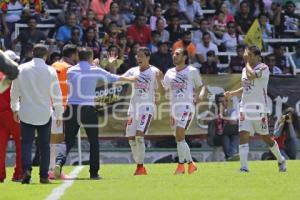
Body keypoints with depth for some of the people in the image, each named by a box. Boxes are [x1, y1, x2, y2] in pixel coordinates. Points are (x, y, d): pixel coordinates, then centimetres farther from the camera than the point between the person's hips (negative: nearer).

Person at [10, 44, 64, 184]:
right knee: (44, 145, 9)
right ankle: (44, 176, 9)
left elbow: (14, 92, 5)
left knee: (26, 142, 3)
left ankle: (27, 168, -20)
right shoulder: (50, 71, -6)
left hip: (26, 113, 1)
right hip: (44, 114, 0)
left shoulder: (22, 69, -2)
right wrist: (59, 114, 6)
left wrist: (15, 109, 19)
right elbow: (56, 95, -4)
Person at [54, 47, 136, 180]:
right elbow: (114, 78, 15)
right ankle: (94, 173, 12)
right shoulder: (95, 71, 1)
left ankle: (59, 162, -23)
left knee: (69, 142, 3)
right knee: (94, 142, 12)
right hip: (88, 109, -2)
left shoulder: (70, 71, 5)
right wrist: (129, 79, 33)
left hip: (71, 108, 2)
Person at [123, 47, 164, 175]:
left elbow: (161, 91, -7)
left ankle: (140, 166, -13)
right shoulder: (133, 71, 12)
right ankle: (139, 167, 15)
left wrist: (159, 79, -25)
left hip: (147, 107, -6)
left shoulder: (154, 72, -3)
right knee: (131, 137, 3)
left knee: (139, 135, -18)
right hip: (133, 106, 6)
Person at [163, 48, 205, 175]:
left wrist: (200, 94, -13)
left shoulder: (192, 71, 2)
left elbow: (200, 87, 8)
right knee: (179, 138, 8)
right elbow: (163, 91, 19)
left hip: (186, 106, -6)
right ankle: (191, 163, 21)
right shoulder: (169, 73, 15)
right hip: (174, 106, 6)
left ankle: (181, 164, -13)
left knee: (179, 135, -18)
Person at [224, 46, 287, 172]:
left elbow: (251, 75, -29)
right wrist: (232, 93, 10)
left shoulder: (263, 68, -10)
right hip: (245, 108, 6)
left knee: (265, 137, 6)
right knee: (243, 135, -10)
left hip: (259, 108, -6)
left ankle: (281, 160, 28)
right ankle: (244, 167, -13)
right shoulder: (245, 70, 13)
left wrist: (247, 62, -13)